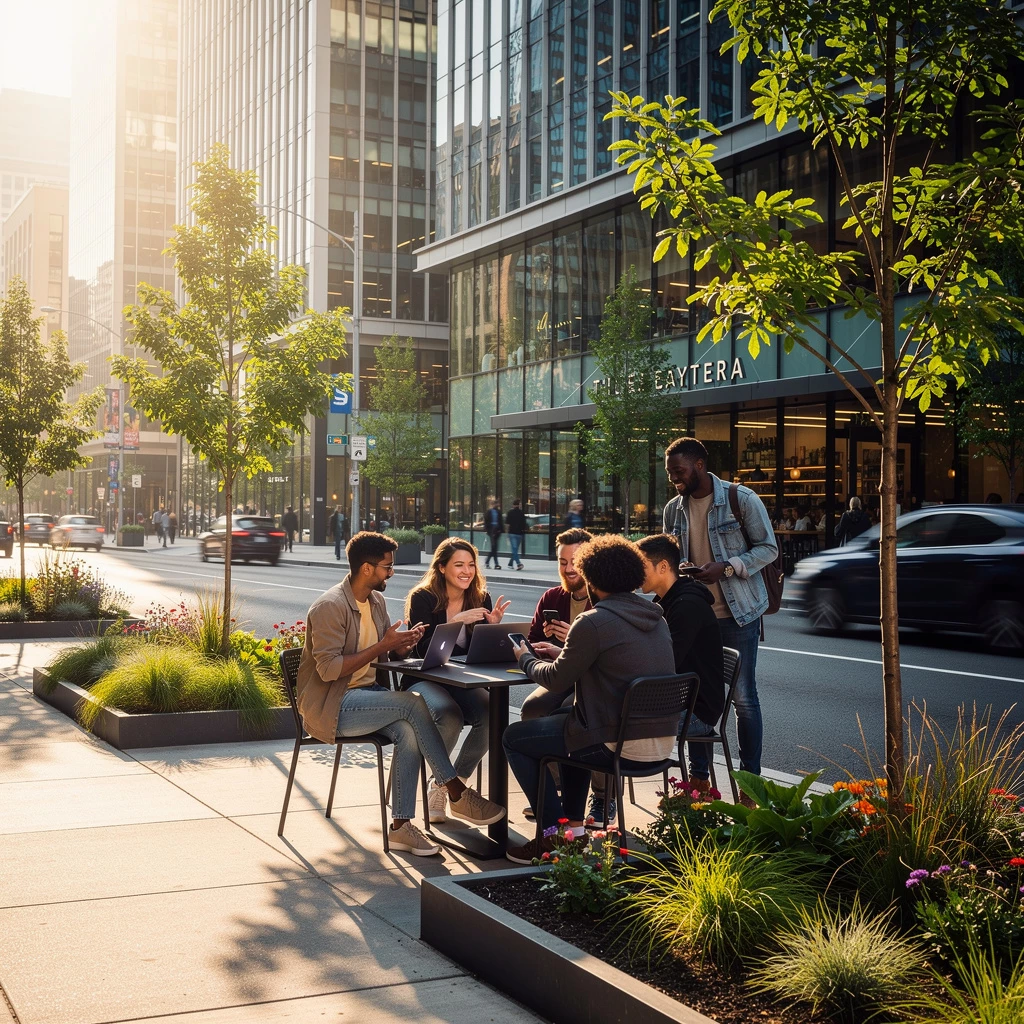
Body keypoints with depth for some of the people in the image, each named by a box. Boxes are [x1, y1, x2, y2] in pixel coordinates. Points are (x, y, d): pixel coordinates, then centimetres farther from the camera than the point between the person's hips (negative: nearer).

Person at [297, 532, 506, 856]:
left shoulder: (376, 600, 11)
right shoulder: (330, 606, -17)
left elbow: (385, 653, 18)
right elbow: (329, 669, -24)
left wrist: (402, 644, -6)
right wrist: (381, 647, -24)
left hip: (366, 693, 8)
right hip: (330, 706, -8)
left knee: (408, 732, -25)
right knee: (413, 704, -26)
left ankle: (401, 826, -23)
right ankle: (458, 795, -19)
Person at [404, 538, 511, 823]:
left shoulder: (480, 599, 4)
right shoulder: (422, 598, -9)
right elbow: (424, 649, -18)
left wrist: (493, 626, -15)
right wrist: (455, 621, -27)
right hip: (425, 680, -4)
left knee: (491, 715, -27)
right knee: (450, 717, -35)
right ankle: (438, 784, -5)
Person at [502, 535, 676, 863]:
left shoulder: (593, 623, -16)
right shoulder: (655, 617, 8)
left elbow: (557, 680, -7)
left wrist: (526, 658, 13)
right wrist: (563, 652, 27)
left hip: (622, 747, -8)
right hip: (663, 740, 9)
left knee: (515, 738, 10)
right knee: (568, 716, 35)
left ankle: (556, 836, 9)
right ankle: (574, 824, 31)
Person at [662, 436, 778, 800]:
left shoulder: (742, 500, -8)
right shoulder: (673, 509, 8)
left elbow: (768, 548, -6)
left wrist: (726, 568, -19)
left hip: (738, 613, -5)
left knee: (743, 695, 0)